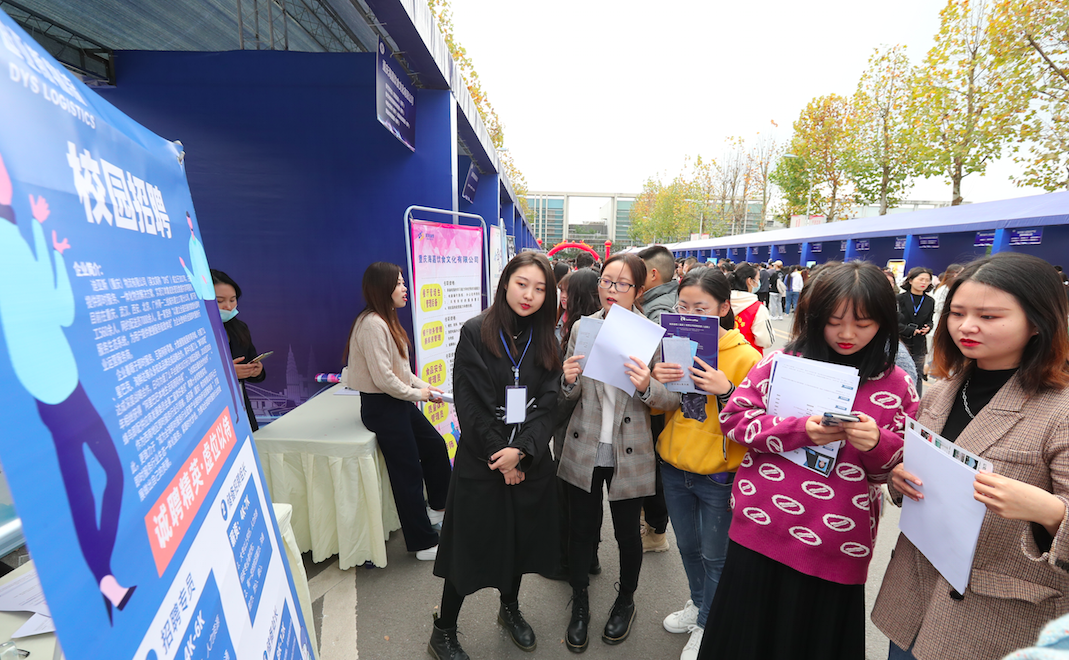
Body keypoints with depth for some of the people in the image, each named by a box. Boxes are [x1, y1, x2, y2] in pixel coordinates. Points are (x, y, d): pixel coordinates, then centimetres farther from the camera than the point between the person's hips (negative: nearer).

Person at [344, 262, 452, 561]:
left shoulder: (386, 320, 10)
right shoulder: (372, 324, -22)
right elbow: (383, 377, -26)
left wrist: (423, 385, 6)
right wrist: (416, 394, -13)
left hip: (398, 401, 10)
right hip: (381, 406, -10)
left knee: (435, 445, 18)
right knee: (408, 472, 0)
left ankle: (437, 506, 39)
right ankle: (424, 543, 16)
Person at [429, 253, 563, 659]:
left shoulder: (545, 341, 3)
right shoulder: (476, 333, -10)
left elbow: (547, 403, -4)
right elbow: (470, 403, -13)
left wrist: (521, 450, -16)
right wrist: (499, 452, -14)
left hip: (531, 461, 4)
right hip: (481, 461, -4)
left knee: (521, 537, 18)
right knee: (472, 543, 8)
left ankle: (510, 609, 45)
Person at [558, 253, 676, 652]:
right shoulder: (582, 328, -2)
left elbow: (668, 401, -9)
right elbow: (570, 395, 4)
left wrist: (646, 386, -31)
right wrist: (569, 381, -20)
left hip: (630, 455, -1)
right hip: (584, 451, 2)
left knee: (627, 533, 17)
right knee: (581, 532, 14)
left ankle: (626, 601, 46)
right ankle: (580, 605, 42)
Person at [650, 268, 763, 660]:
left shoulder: (745, 356, -15)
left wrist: (725, 392, -31)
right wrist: (656, 382, -17)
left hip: (719, 476, -4)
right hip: (674, 466, 5)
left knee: (715, 555, 15)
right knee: (687, 546, 24)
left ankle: (707, 625, 40)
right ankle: (698, 603, 50)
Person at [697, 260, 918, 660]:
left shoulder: (896, 385, 0)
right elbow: (733, 418, -7)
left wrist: (878, 444, -19)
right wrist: (800, 431, -20)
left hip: (837, 550, 1)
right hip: (760, 536, 0)